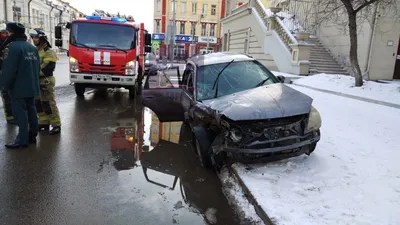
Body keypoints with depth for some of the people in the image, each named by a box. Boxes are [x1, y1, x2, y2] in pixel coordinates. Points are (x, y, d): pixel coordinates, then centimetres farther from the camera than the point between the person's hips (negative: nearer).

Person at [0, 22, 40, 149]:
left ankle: (22, 141, -4)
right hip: (32, 86, 9)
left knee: (20, 113, -6)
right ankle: (32, 136, 20)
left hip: (18, 88, -9)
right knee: (31, 111, 13)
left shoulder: (12, 47, -15)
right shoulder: (32, 47, 13)